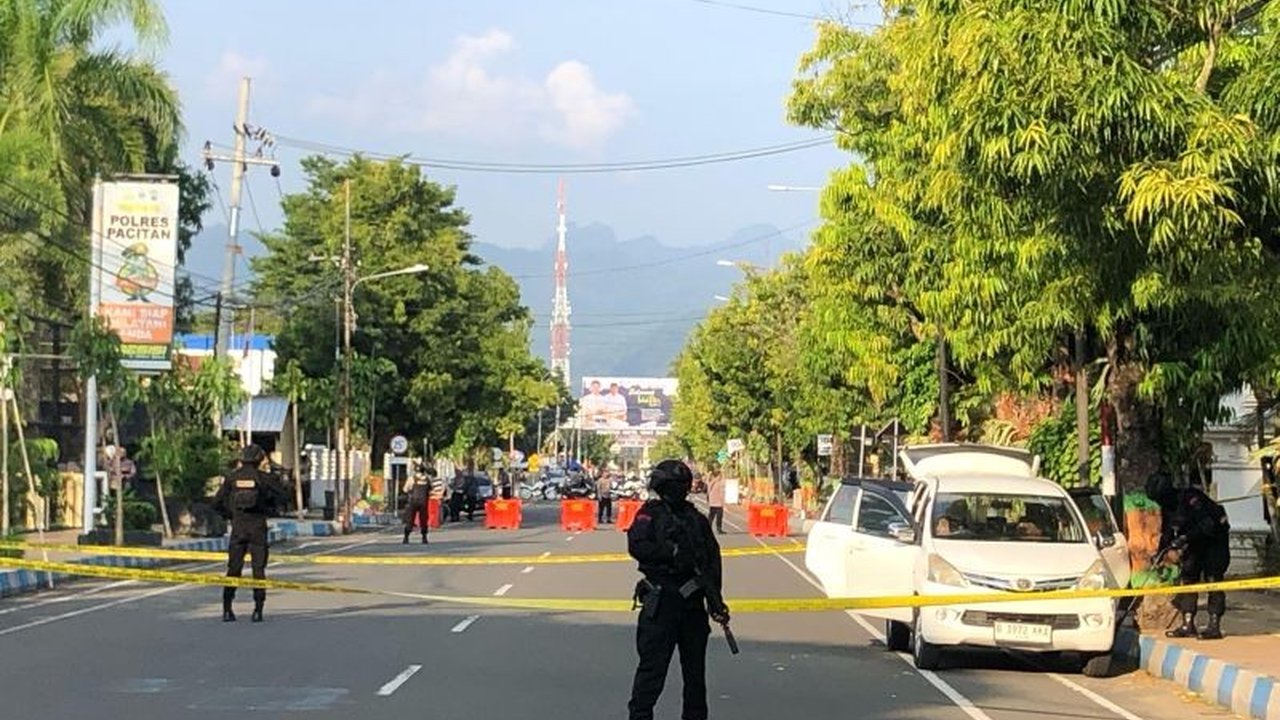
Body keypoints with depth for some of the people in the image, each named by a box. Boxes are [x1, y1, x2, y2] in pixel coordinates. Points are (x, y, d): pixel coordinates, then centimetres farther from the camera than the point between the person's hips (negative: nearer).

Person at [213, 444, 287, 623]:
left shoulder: (232, 477, 3)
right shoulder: (262, 477, -3)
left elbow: (217, 502, 2)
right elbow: (283, 496, -2)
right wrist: (269, 505, 14)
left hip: (238, 527, 2)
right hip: (258, 526, -2)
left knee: (233, 568, 8)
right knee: (258, 569, 4)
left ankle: (227, 609, 4)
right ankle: (258, 610, -2)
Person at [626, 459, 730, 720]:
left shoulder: (697, 519, 13)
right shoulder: (650, 514, 1)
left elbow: (713, 559, 9)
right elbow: (637, 546, -15)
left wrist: (715, 600, -1)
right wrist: (672, 552, -18)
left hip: (692, 601, 5)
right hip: (661, 600, -5)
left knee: (695, 664, 12)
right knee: (653, 664, -7)